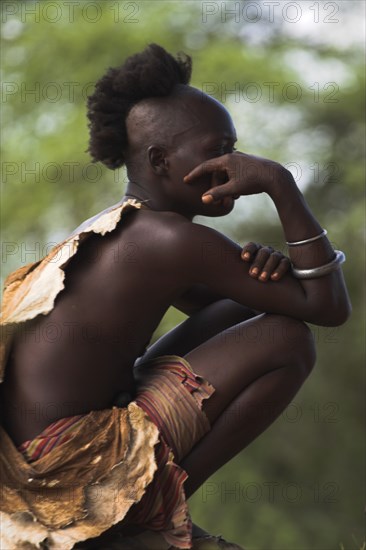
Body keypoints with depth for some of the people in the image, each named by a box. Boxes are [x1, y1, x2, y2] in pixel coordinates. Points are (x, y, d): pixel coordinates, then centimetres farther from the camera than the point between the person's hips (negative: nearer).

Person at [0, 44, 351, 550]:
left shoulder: (117, 229, 12)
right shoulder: (173, 239, -16)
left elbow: (211, 304, 23)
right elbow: (330, 307, -11)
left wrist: (259, 269, 0)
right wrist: (280, 182, -12)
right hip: (67, 468, -9)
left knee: (249, 307, 16)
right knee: (287, 341, -9)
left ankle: (148, 499, 11)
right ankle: (156, 507, -3)